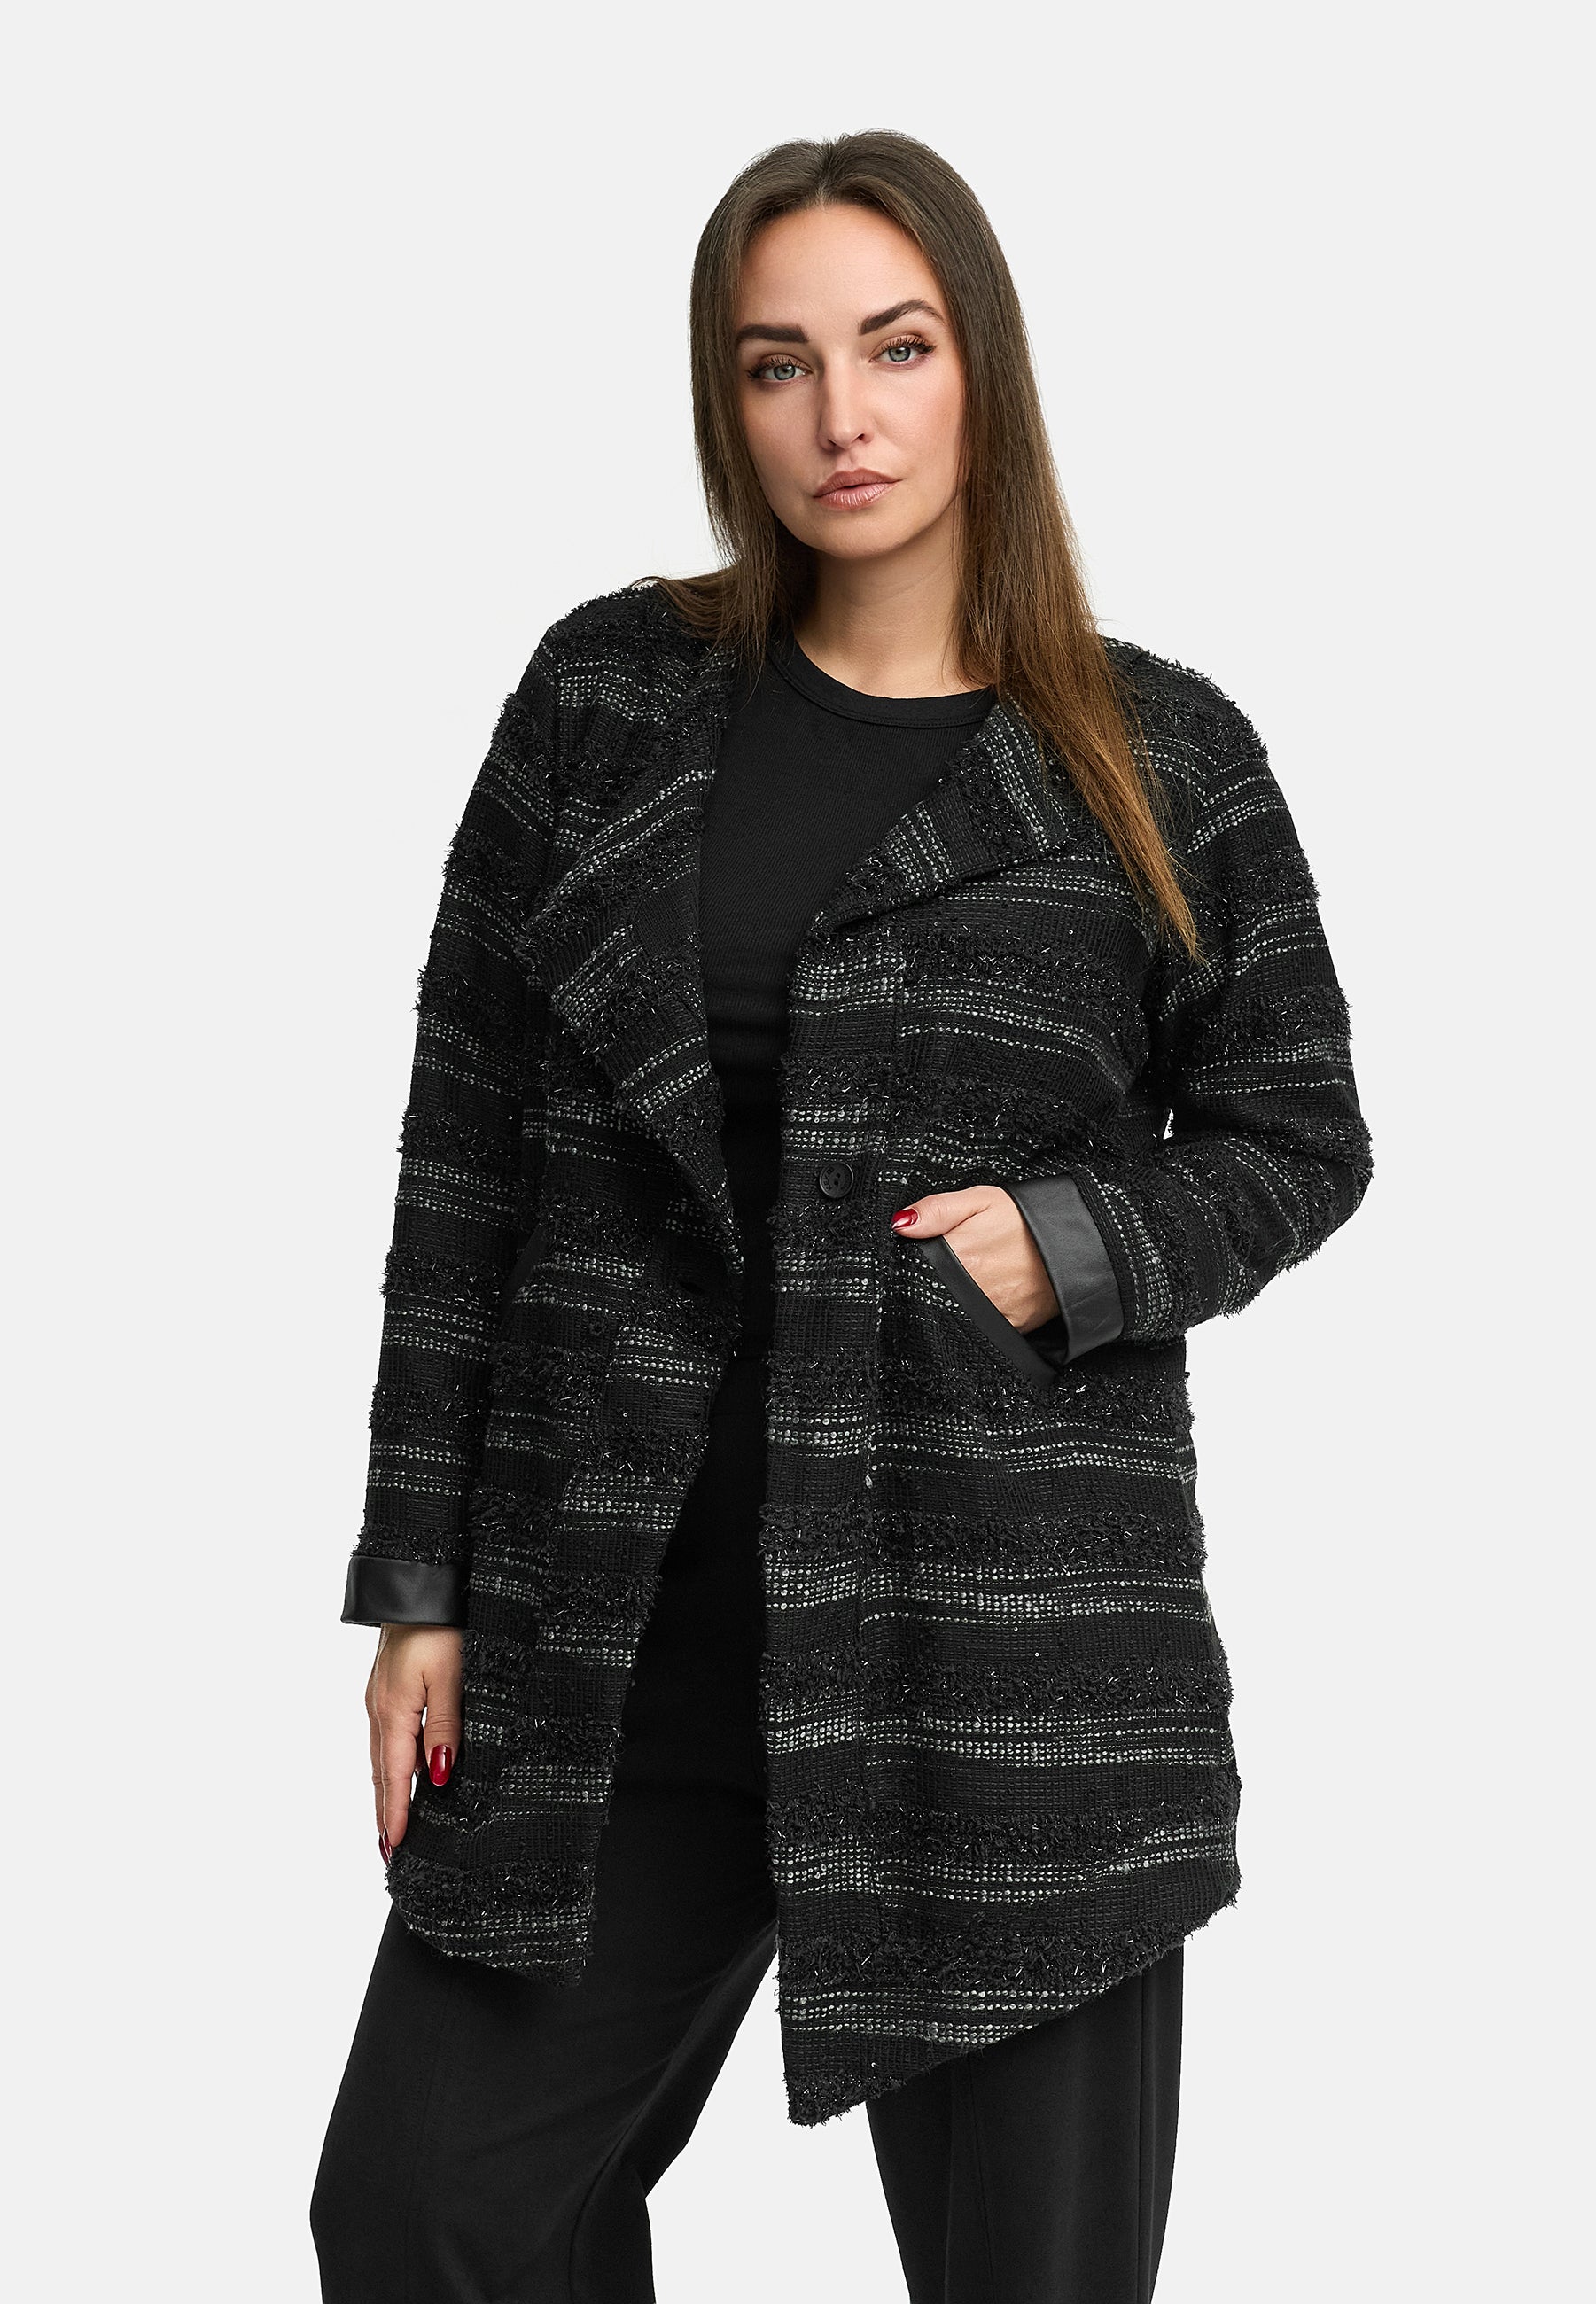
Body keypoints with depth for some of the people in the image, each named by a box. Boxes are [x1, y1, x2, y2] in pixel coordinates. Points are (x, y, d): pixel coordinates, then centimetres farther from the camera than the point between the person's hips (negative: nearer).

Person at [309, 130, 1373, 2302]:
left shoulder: (1161, 758, 1)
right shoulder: (609, 695, 5)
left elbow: (1296, 1140, 10)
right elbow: (469, 1144, 6)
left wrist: (1068, 1247, -11)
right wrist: (421, 1579, 4)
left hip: (1016, 1636, -1)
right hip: (613, 1635, 2)